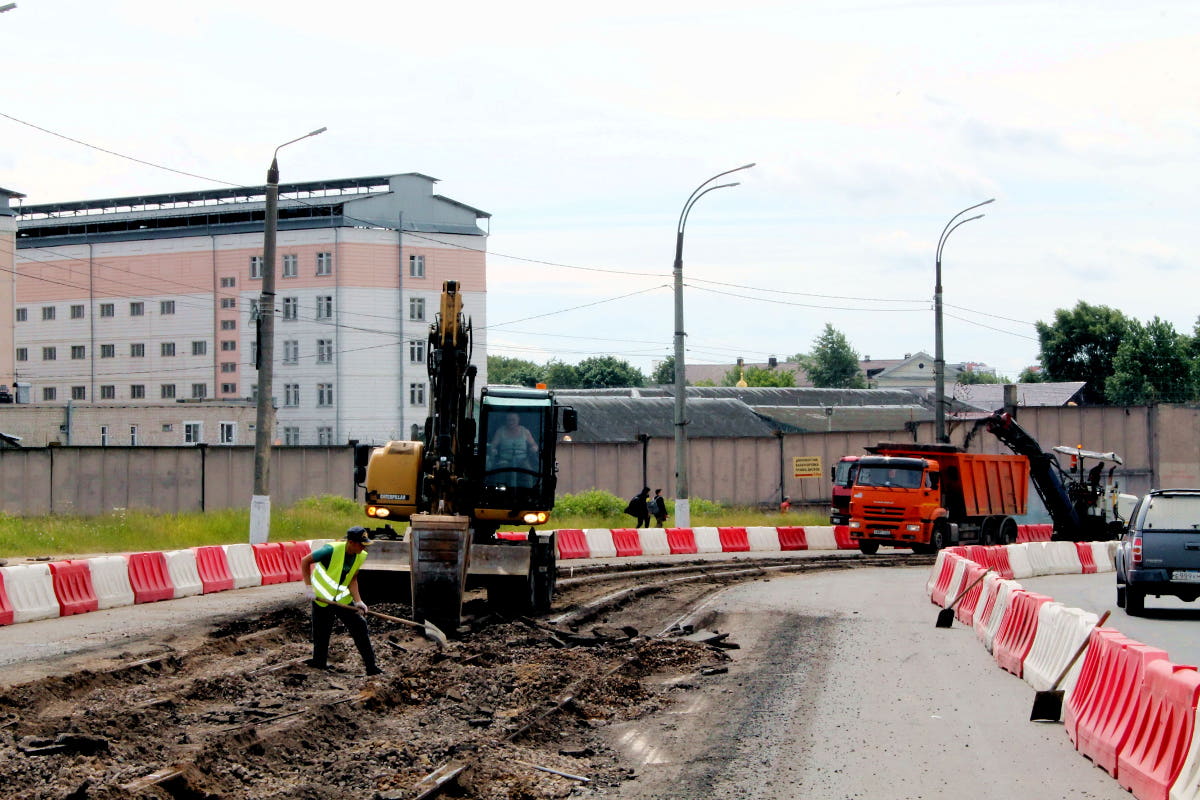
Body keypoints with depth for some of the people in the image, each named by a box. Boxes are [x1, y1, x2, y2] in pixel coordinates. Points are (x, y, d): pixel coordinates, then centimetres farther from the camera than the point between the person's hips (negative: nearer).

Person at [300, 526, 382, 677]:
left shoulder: (361, 556, -8)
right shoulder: (332, 550, -25)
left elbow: (352, 579, -2)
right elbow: (305, 561, -15)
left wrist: (358, 601, -15)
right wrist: (308, 587, -19)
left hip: (343, 599, 4)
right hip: (322, 598, -4)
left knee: (359, 626, -5)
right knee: (322, 632, 3)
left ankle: (371, 666, -2)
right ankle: (319, 662, 27)